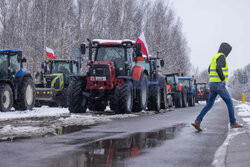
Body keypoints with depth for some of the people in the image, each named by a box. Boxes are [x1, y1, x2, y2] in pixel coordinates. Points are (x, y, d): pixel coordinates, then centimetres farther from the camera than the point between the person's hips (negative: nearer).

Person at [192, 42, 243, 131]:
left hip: (213, 84, 9)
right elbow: (218, 69, -30)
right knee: (229, 103, 4)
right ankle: (233, 123, 10)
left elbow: (210, 70, 31)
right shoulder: (221, 57, -12)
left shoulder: (215, 57, 20)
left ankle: (197, 121, -5)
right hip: (219, 85, -9)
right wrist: (223, 79, -16)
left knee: (209, 105, 8)